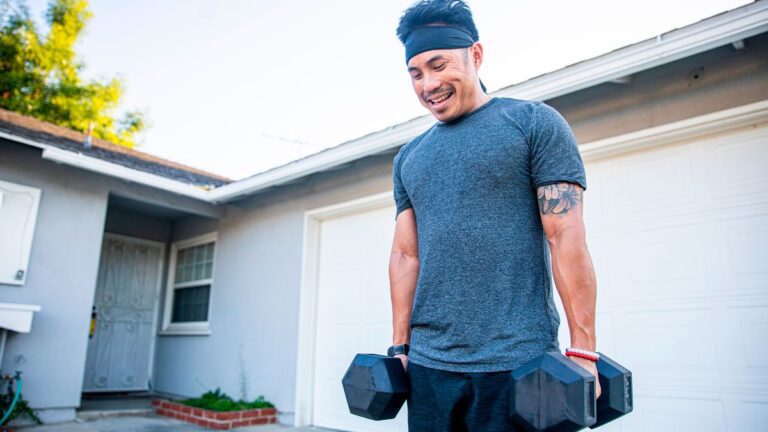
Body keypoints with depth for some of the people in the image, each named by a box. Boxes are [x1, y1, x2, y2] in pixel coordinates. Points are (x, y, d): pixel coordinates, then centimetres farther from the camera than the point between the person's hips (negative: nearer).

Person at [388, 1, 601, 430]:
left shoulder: (533, 123, -1)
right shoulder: (409, 158, 13)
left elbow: (566, 238, -8)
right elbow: (406, 254, 11)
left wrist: (583, 351, -11)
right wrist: (399, 347, 9)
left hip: (515, 365, -4)